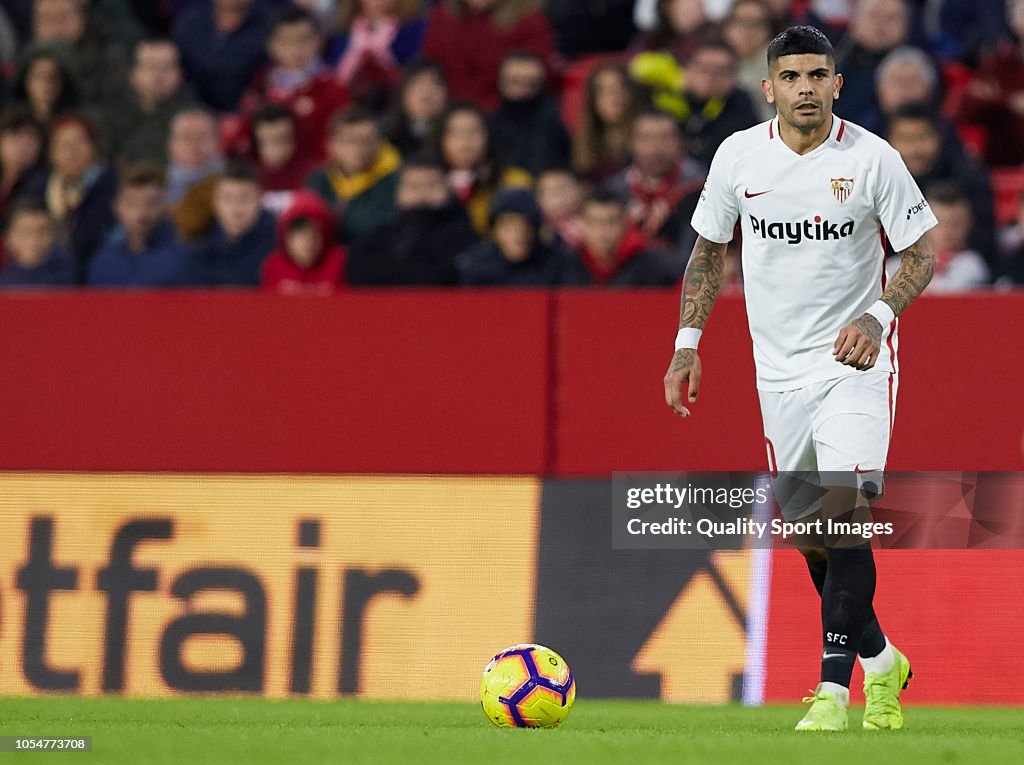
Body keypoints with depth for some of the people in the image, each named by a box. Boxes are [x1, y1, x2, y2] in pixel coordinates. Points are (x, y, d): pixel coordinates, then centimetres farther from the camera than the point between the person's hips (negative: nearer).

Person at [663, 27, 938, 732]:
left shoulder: (873, 159, -9)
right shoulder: (739, 156, -1)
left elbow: (921, 253, -3)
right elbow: (709, 250, 11)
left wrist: (878, 317, -19)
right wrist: (688, 344, 5)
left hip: (856, 362, -4)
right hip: (780, 371, 4)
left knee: (844, 515, -18)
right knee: (811, 536, 9)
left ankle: (832, 691, -17)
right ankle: (881, 661, 30)